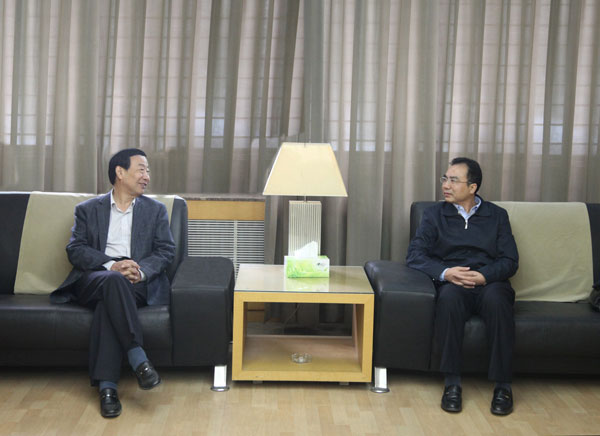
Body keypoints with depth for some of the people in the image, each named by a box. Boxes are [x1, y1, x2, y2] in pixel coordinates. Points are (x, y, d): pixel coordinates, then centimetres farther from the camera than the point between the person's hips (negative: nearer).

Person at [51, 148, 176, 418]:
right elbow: (75, 250, 3)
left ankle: (107, 386, -39)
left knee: (107, 304, -34)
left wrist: (141, 271, -14)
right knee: (113, 281, -37)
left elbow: (166, 251, 8)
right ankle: (139, 360, -41)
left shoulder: (156, 210, 19)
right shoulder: (88, 210, 16)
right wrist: (111, 266, -15)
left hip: (139, 284, 0)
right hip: (94, 280, 0)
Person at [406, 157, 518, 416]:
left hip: (489, 284, 0)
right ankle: (452, 383, -30)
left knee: (496, 298, -36)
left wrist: (484, 276, -16)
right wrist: (444, 272, -18)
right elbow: (415, 255, 1)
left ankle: (503, 386, -28)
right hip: (452, 283, 0)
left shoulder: (497, 215, 16)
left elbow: (510, 261, 5)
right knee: (449, 295, -37)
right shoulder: (435, 215, 15)